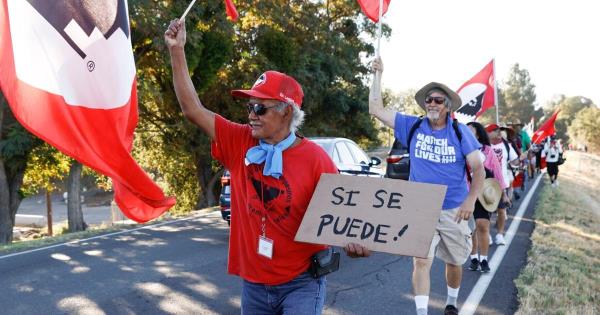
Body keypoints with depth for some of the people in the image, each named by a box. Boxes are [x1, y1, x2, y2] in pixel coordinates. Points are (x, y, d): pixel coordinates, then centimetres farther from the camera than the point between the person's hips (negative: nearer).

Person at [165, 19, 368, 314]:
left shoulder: (314, 157, -12)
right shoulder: (240, 143, -2)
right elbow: (192, 108, -3)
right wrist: (176, 50, -7)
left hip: (300, 282, -4)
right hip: (253, 281, 5)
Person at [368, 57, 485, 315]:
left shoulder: (460, 132, -4)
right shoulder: (413, 127, -2)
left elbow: (478, 169, -6)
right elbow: (376, 109, -4)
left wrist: (470, 201, -18)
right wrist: (378, 74, -7)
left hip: (454, 210, 1)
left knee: (454, 262, 16)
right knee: (421, 261, -12)